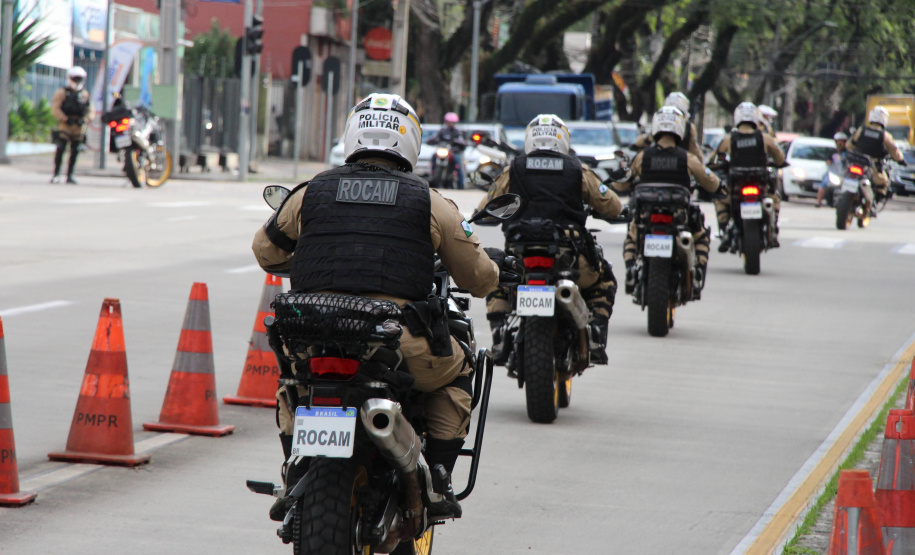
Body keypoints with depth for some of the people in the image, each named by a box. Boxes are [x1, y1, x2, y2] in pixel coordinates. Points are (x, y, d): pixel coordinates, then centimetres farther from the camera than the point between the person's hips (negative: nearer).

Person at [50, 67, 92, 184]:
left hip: (79, 126, 4)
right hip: (65, 126, -4)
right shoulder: (62, 93, 0)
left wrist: (86, 118, -2)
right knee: (60, 148, -13)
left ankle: (70, 175, 14)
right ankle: (56, 174, -8)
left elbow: (89, 109, 17)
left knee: (75, 151, 6)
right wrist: (65, 119, -14)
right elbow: (55, 108, -7)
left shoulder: (85, 94, 15)